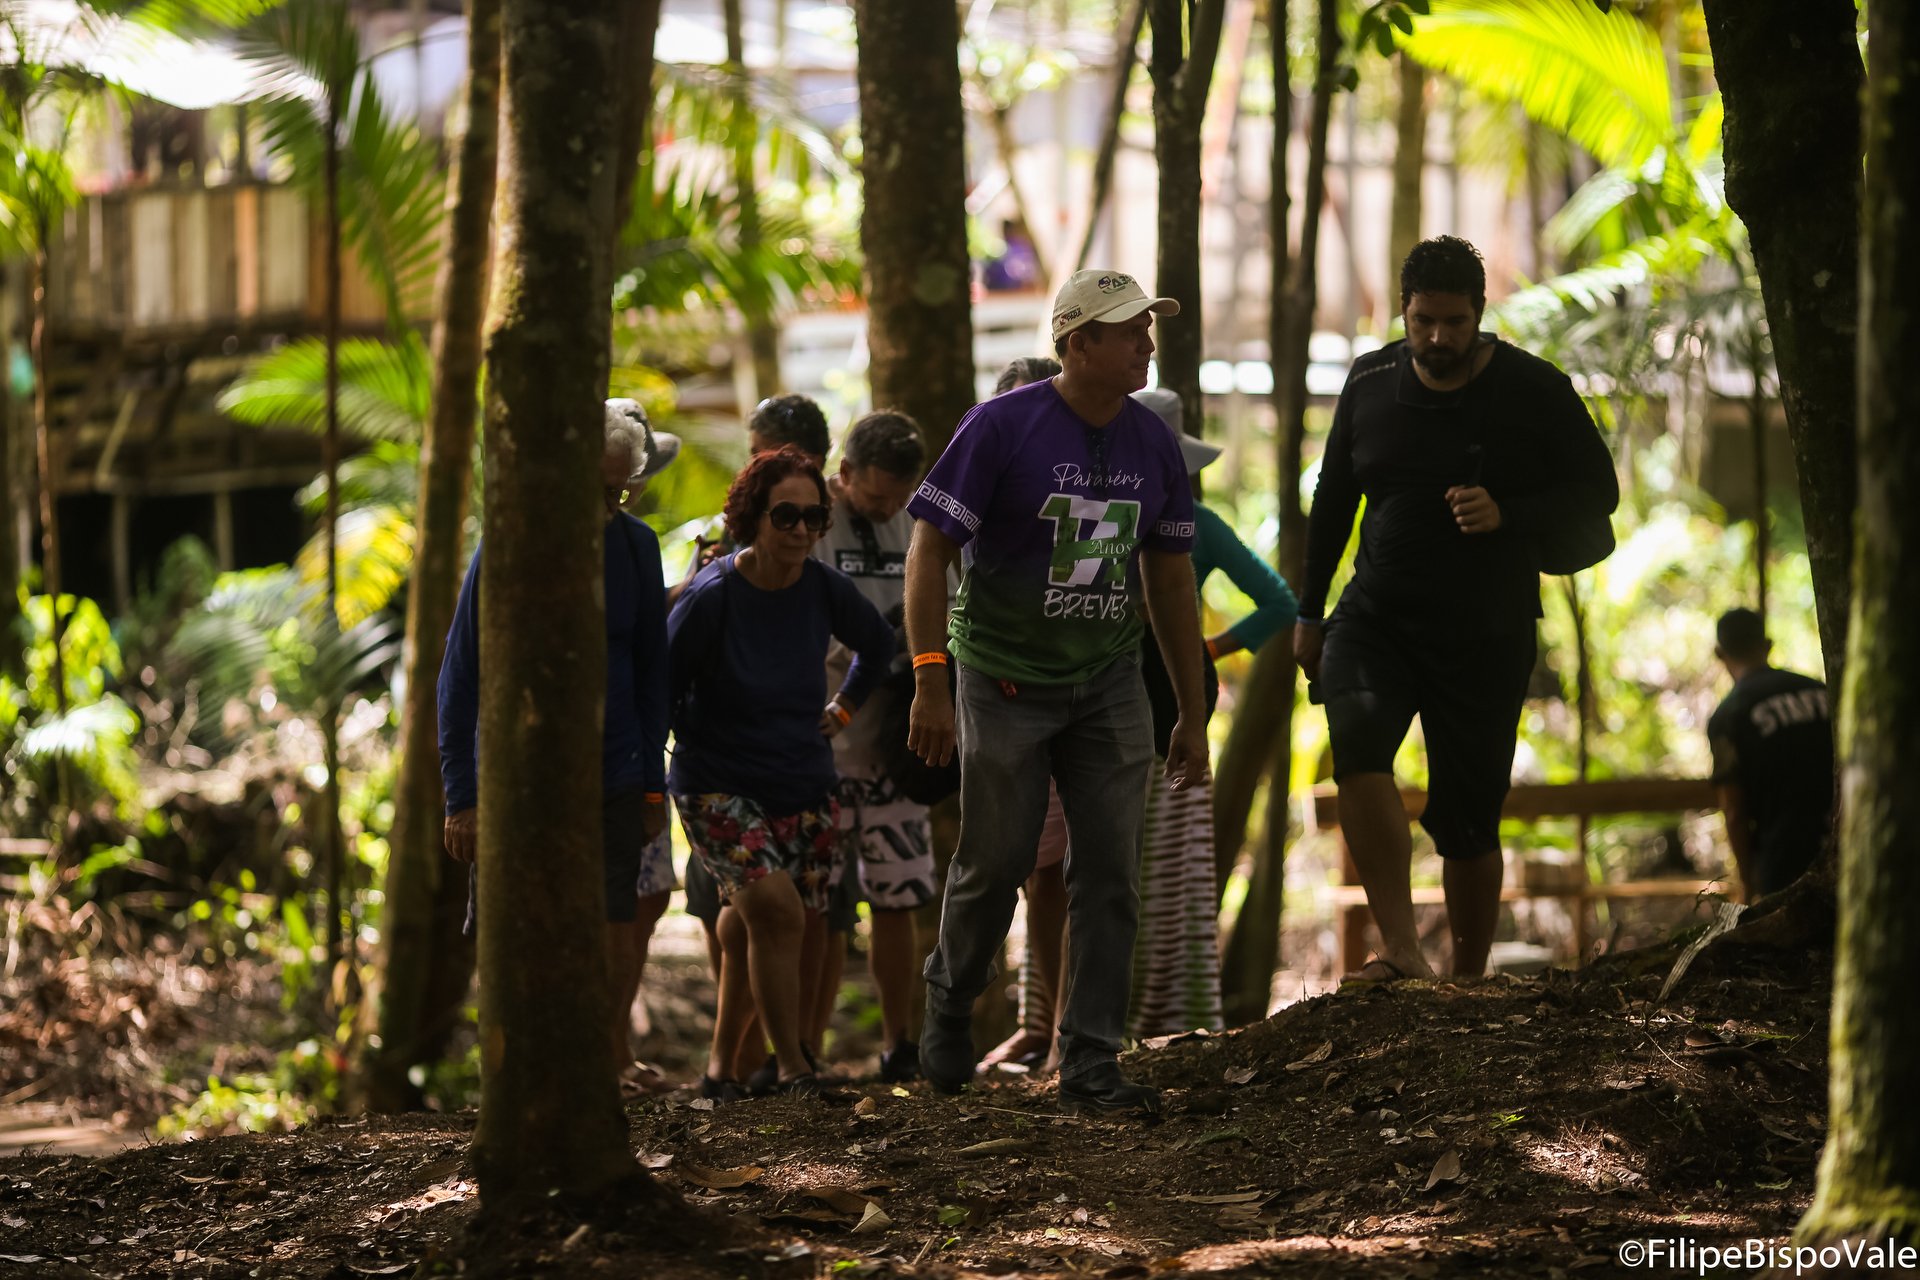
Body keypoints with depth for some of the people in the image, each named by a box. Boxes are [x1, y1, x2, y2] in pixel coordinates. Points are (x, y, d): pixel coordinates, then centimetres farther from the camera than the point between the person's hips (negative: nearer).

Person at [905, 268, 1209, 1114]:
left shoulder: (1152, 446, 3)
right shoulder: (1002, 427, -12)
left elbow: (1170, 582, 12)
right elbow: (930, 549, -11)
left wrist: (1192, 717, 12)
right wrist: (930, 680, -18)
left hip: (1108, 687, 4)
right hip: (1005, 684, -4)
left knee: (1109, 872, -2)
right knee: (996, 862, 2)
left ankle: (1090, 1066, 3)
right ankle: (950, 1001, 32)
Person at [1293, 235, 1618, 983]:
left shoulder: (1533, 391, -6)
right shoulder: (1371, 383, 4)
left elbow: (1598, 491, -2)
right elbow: (1334, 495, 16)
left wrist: (1507, 515, -19)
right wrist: (1310, 613, 17)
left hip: (1487, 634, -2)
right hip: (1377, 616, 2)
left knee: (1467, 819, 1)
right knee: (1356, 742, -28)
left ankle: (1468, 978, 20)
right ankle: (1400, 948, -33)